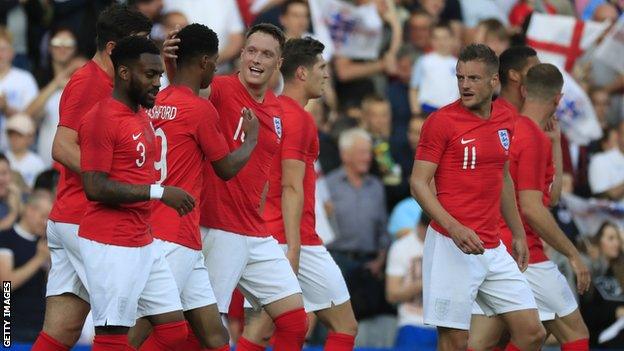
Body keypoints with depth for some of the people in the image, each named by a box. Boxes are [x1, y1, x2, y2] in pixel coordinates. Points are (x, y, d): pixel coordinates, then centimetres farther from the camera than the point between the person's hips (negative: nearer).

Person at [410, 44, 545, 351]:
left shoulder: (505, 117, 11)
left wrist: (518, 233, 25)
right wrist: (454, 227, -23)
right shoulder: (442, 121, -8)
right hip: (451, 246, -6)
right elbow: (419, 183, -10)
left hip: (492, 249, 6)